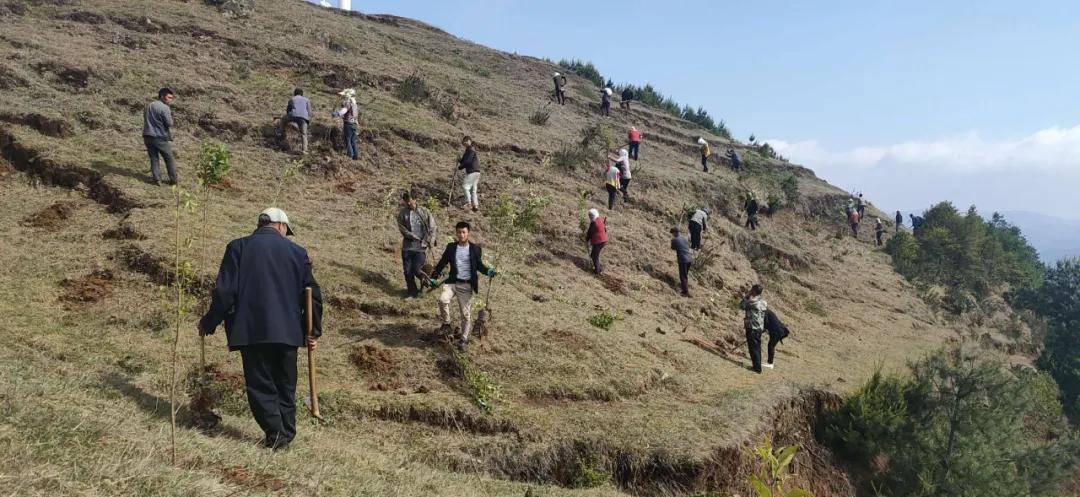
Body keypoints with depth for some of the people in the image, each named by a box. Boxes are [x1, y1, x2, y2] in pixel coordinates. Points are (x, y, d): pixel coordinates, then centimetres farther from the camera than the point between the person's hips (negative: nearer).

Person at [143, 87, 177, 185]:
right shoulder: (164, 107, -10)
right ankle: (173, 179, 8)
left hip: (147, 136, 6)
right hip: (160, 137, -6)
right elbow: (169, 123, -14)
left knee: (154, 158, 10)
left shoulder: (148, 106, 15)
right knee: (169, 158, 6)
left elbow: (146, 121, 19)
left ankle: (157, 179, 3)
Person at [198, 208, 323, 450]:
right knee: (285, 385, 15)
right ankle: (286, 434, 18)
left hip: (251, 330, -2)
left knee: (260, 384, 7)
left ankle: (275, 433, -2)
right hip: (288, 331, 2)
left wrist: (208, 323, 8)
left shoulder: (238, 248, 0)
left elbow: (224, 292, -5)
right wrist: (314, 331, 15)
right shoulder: (297, 252, 5)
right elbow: (313, 295, 6)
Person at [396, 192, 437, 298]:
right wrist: (413, 236, -16)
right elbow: (402, 228, -5)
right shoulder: (402, 213, 1)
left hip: (420, 247, -3)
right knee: (407, 271, 7)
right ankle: (412, 292, 25)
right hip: (407, 246, 3)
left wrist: (429, 241, -15)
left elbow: (434, 228, -3)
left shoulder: (424, 212, -4)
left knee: (417, 270, -8)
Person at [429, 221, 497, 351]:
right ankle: (446, 324, -4)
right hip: (452, 282, 1)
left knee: (466, 314, 1)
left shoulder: (475, 249, 2)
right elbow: (442, 263, 14)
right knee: (443, 300, -26)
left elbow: (479, 265, 7)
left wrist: (488, 270, -13)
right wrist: (434, 277, 11)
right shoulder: (451, 247, 7)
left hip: (466, 285, -1)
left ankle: (463, 339, 17)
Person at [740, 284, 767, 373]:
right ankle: (757, 366, 23)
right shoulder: (763, 302, 8)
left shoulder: (753, 301, -16)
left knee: (753, 348, -2)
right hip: (760, 328, 8)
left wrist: (746, 296, 3)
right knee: (757, 348, 15)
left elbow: (742, 306, -4)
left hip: (752, 328, -8)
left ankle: (757, 367, 0)